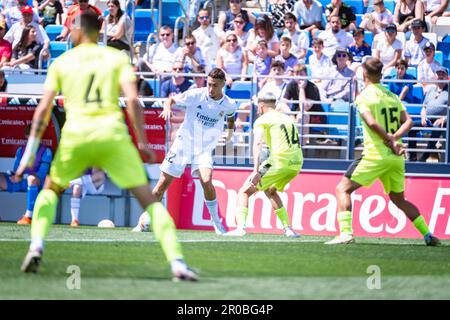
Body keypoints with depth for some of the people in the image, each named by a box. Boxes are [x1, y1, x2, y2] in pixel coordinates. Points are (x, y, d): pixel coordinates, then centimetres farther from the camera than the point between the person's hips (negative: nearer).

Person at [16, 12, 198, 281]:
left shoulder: (61, 62, 12)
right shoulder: (117, 58, 11)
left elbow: (43, 109, 6)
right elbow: (132, 100, -3)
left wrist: (29, 154, 7)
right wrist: (142, 142, -1)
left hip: (75, 135, 1)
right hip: (112, 134, -1)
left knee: (50, 190, 27)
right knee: (148, 199, 1)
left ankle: (37, 246, 4)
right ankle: (177, 262, -15)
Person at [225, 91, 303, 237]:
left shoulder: (262, 120, 4)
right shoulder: (288, 118, 24)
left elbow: (257, 144, -12)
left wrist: (256, 171, -23)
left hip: (279, 161, -6)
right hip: (297, 163, 6)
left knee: (244, 192, 3)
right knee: (270, 191, 31)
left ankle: (240, 228, -15)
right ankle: (288, 229, 23)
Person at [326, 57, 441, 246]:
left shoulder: (363, 97, -5)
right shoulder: (392, 96, 13)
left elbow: (372, 123, -20)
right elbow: (408, 121, 4)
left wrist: (391, 140, -15)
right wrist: (395, 138, -8)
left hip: (376, 155, -6)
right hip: (396, 157, 6)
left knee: (342, 189, -1)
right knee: (399, 199, 20)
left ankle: (345, 233, -17)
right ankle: (428, 235, 14)